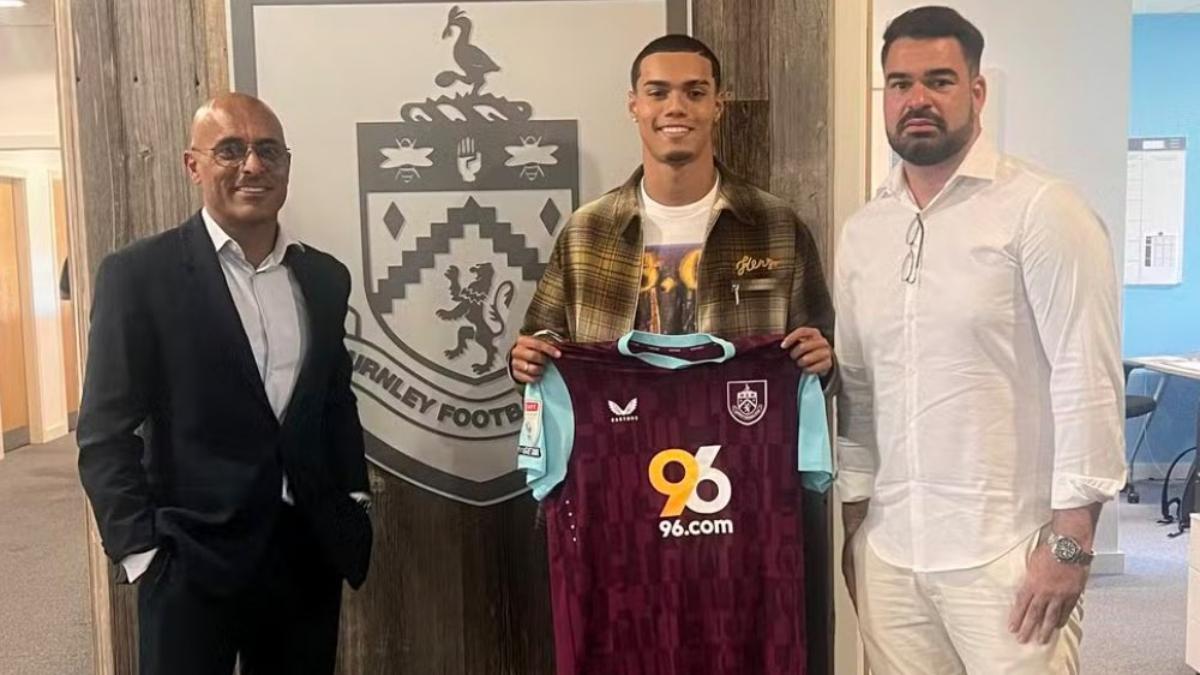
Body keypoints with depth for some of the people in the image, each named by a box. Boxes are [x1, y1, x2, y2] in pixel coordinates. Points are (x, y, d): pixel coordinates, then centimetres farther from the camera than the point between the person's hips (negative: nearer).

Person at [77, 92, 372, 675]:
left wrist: (354, 507, 9)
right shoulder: (139, 274, -6)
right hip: (192, 560, -4)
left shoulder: (325, 277, 8)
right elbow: (105, 433, -7)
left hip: (309, 553, 5)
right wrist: (142, 553, -12)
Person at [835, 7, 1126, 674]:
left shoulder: (1043, 210, -8)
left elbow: (1088, 377, -11)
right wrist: (854, 520, 12)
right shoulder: (863, 231, 9)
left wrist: (1070, 541, -13)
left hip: (1006, 550, -5)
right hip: (888, 550, 5)